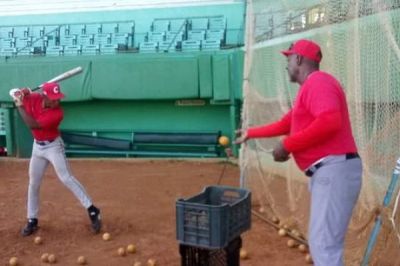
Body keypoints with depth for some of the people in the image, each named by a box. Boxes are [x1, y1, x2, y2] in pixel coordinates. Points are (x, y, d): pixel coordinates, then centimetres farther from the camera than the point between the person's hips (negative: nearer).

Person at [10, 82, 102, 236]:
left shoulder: (57, 113, -27)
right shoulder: (33, 98, -13)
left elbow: (33, 125, -32)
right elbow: (14, 93, 5)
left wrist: (20, 105, -25)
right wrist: (21, 94, -19)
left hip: (53, 146, -5)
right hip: (37, 146, 5)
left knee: (66, 178, -15)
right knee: (33, 184, 11)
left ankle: (92, 210, -11)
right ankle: (32, 220, 24)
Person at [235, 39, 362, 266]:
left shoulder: (318, 81, -9)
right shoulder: (310, 88, 23)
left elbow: (329, 122, -26)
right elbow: (285, 124, 34)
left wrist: (287, 145, -18)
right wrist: (251, 133, 42)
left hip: (334, 170, -11)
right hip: (326, 172, 11)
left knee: (323, 245, -12)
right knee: (322, 242, 15)